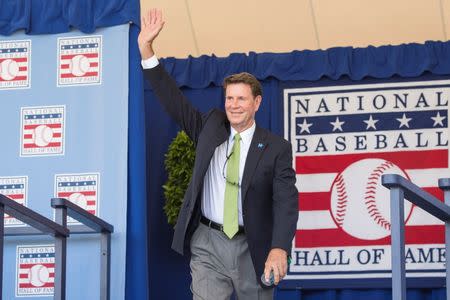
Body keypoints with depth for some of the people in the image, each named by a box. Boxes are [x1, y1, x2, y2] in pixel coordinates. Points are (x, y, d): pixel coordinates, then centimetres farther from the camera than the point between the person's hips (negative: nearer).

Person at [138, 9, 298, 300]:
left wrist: (279, 249, -28)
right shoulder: (211, 128, 8)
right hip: (208, 244, 2)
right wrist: (146, 48, -6)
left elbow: (286, 201, -12)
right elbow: (173, 100, 3)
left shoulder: (276, 148, -3)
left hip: (253, 249, -2)